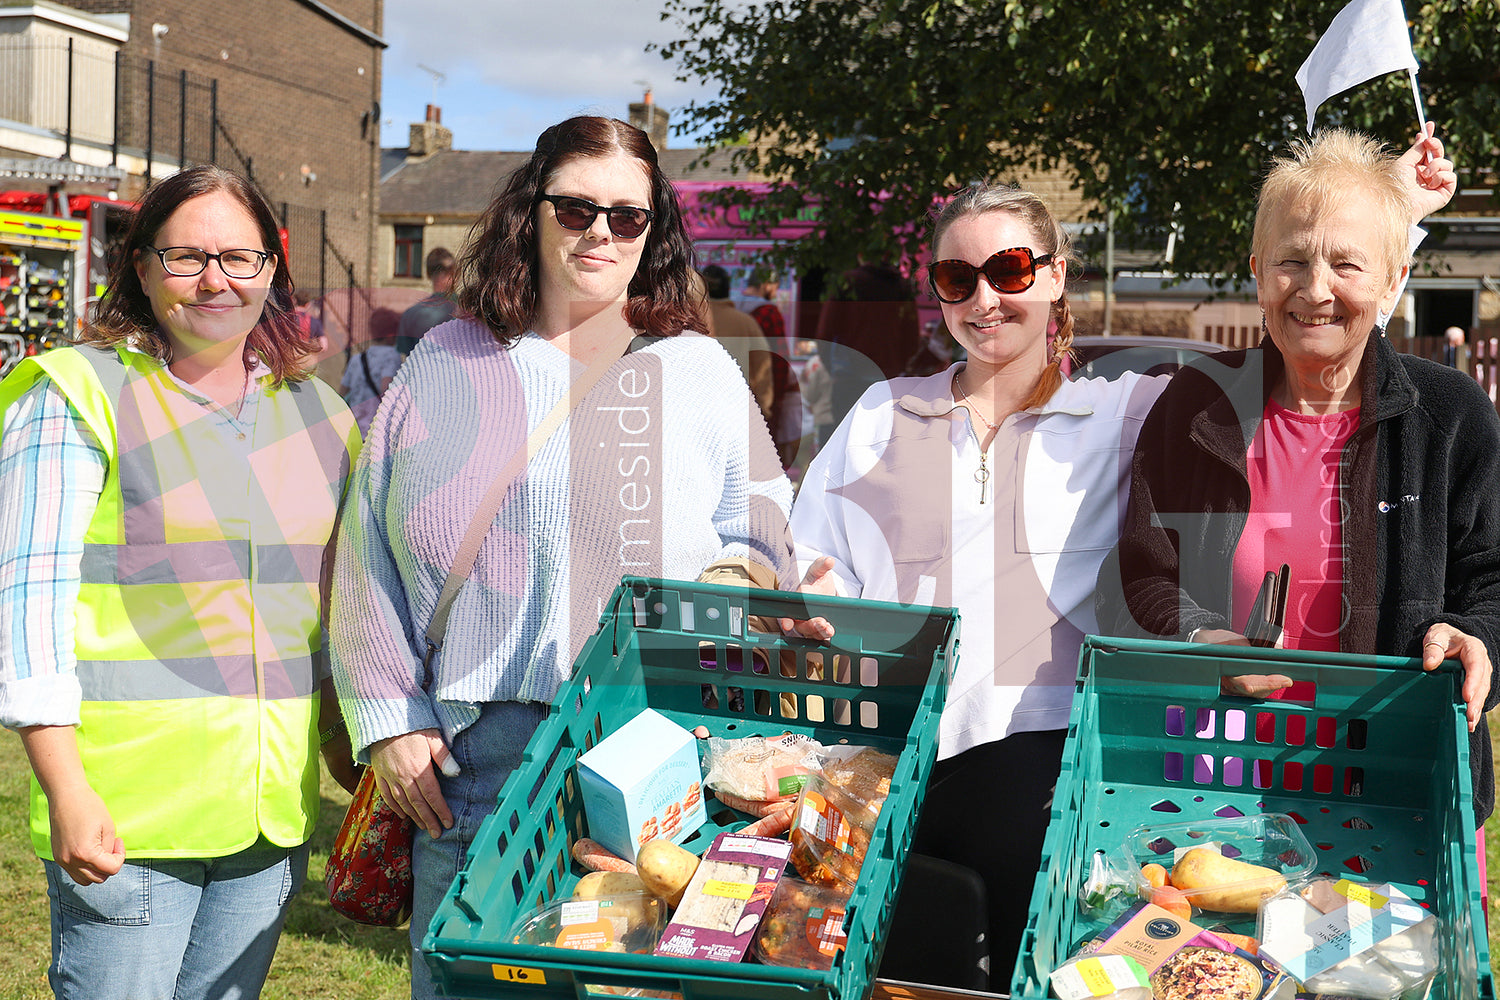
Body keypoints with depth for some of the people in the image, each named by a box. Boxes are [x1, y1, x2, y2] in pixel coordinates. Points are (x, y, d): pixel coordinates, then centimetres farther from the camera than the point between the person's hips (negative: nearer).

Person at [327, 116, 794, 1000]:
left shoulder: (703, 371, 11)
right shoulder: (443, 365, 11)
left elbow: (765, 534, 13)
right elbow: (370, 556, 10)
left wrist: (725, 584, -10)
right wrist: (390, 718, 2)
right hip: (469, 754, 1)